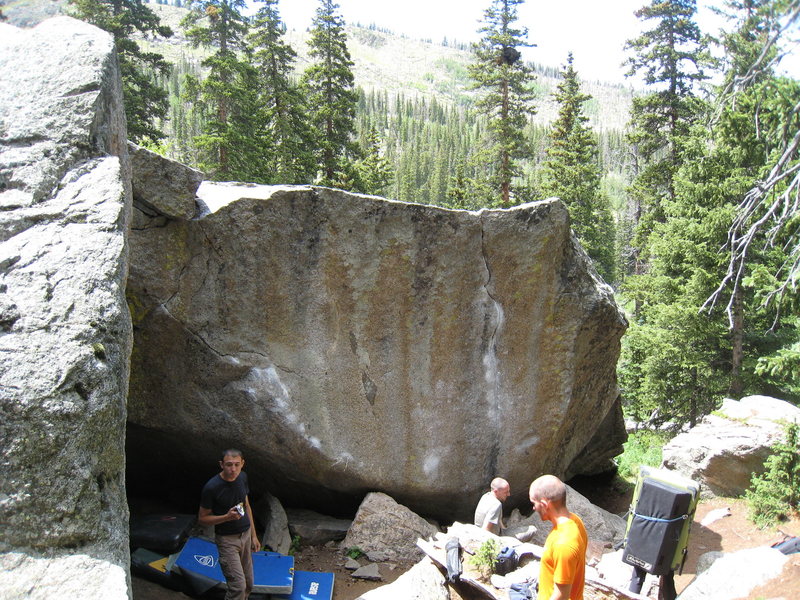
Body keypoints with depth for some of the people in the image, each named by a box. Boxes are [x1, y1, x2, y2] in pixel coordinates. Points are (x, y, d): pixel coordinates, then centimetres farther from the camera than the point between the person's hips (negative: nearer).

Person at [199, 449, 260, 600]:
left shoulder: (242, 477, -2)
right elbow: (202, 519, -12)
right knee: (238, 586, -12)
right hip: (227, 539, -6)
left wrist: (253, 535, 13)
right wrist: (227, 517, -27)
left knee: (248, 585, 12)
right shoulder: (211, 487, -21)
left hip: (245, 535, 6)